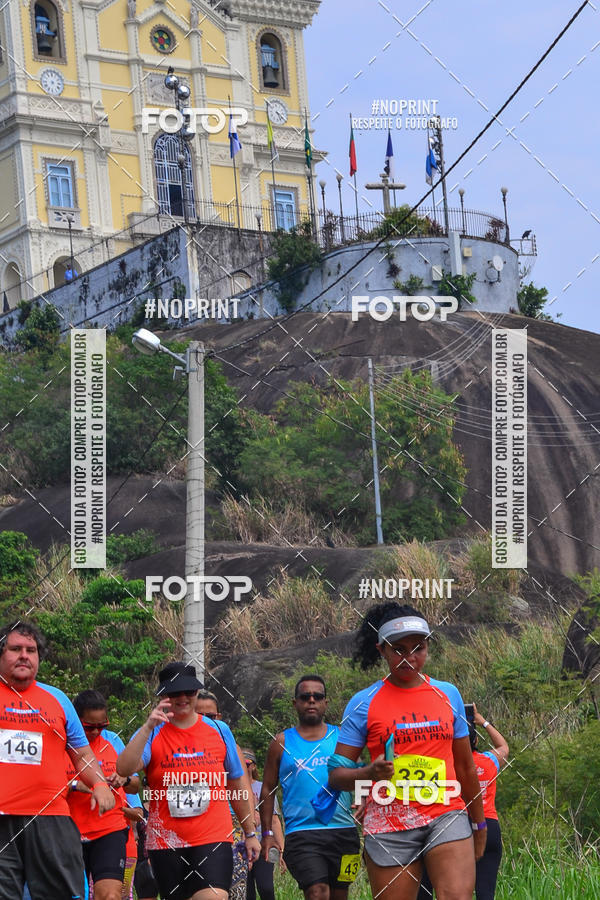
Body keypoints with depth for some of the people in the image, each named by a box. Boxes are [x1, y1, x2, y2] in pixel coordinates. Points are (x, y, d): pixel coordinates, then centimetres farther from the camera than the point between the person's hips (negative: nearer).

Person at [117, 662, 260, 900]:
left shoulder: (219, 731, 8)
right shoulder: (152, 734, 1)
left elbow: (236, 785, 17)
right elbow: (124, 769, -18)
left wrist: (250, 832, 20)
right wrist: (148, 727, -27)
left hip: (213, 838, 0)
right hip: (166, 842, 0)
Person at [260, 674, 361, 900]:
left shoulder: (341, 738, 11)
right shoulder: (282, 743, 9)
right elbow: (268, 789, 13)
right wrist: (267, 833, 5)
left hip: (343, 830, 2)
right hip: (301, 833, -2)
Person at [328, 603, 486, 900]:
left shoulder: (448, 694, 11)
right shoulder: (364, 703, 2)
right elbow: (336, 775, 1)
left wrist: (479, 822, 26)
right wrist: (370, 772, -20)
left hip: (446, 814, 1)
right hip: (389, 825, -1)